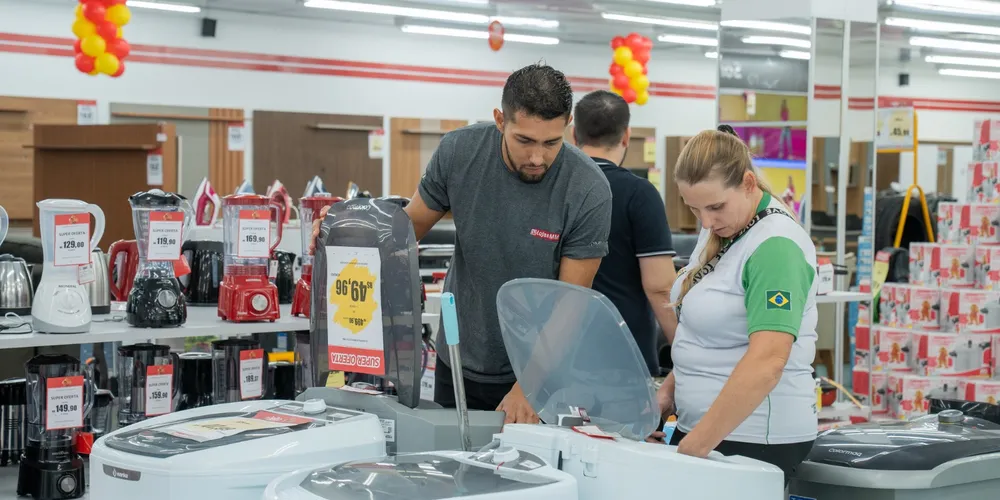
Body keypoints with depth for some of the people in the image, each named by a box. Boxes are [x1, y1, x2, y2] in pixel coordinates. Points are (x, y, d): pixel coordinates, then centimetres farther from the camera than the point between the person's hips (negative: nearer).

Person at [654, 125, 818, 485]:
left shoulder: (775, 247, -20)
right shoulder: (720, 230, 7)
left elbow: (766, 363, -29)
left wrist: (696, 445, -29)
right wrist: (670, 388, 8)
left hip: (753, 437, -8)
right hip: (699, 425, 8)